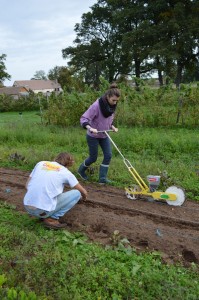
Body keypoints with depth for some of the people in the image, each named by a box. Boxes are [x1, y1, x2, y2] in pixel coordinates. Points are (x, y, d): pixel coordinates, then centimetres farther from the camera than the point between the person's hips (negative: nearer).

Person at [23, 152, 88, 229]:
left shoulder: (41, 163, 12)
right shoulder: (66, 172, 4)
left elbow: (27, 185, 14)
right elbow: (83, 192, 16)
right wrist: (84, 197, 39)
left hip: (27, 207, 6)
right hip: (43, 210, -6)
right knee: (76, 193, 7)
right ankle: (52, 219, 2)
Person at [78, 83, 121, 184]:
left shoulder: (112, 106, -4)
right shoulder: (96, 105, -26)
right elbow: (84, 119, -26)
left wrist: (113, 127, -3)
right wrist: (90, 128, -42)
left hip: (104, 135, 6)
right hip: (93, 136, -6)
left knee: (108, 155, -2)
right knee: (93, 158, 6)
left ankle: (102, 177, 9)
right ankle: (81, 170, 34)